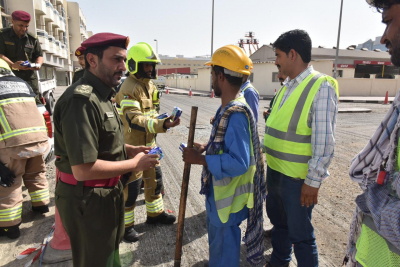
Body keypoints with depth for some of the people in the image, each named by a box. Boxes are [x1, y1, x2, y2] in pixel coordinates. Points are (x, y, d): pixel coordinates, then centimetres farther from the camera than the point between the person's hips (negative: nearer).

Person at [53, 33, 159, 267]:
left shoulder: (101, 95, 8)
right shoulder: (82, 100, -27)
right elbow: (83, 169, -31)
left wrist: (129, 149, 4)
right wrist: (134, 164, -21)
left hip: (106, 193, 10)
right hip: (87, 200, -10)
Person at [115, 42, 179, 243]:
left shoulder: (149, 85, 9)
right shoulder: (129, 88, -21)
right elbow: (134, 120, -33)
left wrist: (162, 122, 14)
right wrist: (162, 125, -44)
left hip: (148, 142, 9)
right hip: (132, 144, -9)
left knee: (154, 178, 19)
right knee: (131, 185, 2)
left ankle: (155, 213, 38)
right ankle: (125, 224, 21)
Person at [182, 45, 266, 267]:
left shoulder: (236, 115, -29)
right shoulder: (229, 108, 3)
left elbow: (238, 163, -32)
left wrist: (199, 159, -27)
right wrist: (206, 147, 3)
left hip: (229, 196, -10)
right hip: (220, 190, 10)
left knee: (223, 247, 13)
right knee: (217, 239, 30)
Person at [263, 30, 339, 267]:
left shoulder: (321, 87, -16)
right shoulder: (287, 87, 9)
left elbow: (324, 141, -19)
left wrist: (313, 181, -19)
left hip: (298, 178, -8)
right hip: (274, 171, 8)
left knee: (300, 234, 7)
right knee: (279, 222, 24)